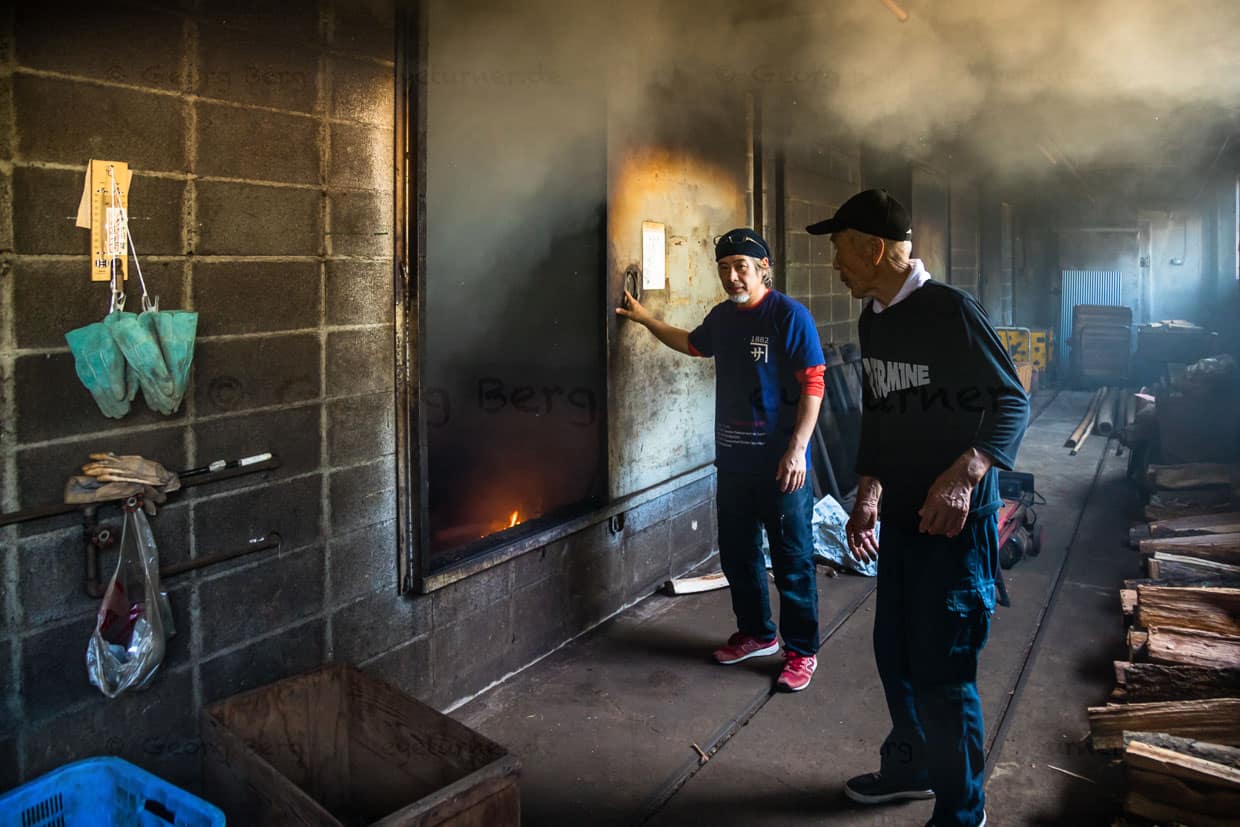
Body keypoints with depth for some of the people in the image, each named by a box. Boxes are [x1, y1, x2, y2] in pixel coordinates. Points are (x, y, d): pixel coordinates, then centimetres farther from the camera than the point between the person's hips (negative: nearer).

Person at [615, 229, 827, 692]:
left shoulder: (789, 316, -13)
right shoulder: (721, 316, 8)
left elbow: (813, 386, -15)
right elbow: (692, 345, 31)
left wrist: (797, 450, -21)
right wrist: (645, 319, 26)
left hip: (780, 463, -7)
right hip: (732, 460, 7)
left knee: (792, 561, 4)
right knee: (737, 554, 17)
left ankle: (801, 652, 18)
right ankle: (757, 634, 35)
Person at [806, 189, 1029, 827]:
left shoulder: (950, 311, -16)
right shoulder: (872, 319, 8)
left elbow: (1012, 401, -16)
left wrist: (963, 475, -31)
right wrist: (867, 497, 15)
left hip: (955, 519, -8)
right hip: (899, 515, 8)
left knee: (941, 671, -1)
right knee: (894, 651, 20)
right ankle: (911, 765, 42)